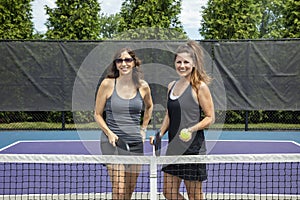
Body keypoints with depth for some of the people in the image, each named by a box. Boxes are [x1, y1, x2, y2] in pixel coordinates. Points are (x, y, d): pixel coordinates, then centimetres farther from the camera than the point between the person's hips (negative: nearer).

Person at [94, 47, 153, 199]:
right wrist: (109, 133, -9)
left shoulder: (143, 86, 5)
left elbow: (149, 107, 26)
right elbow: (98, 114, 4)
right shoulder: (107, 84, -3)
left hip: (136, 143, 3)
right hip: (112, 142, -3)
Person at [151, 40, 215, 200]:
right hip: (173, 148, 7)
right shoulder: (171, 86, 11)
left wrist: (192, 129, -21)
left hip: (193, 148, -7)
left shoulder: (200, 87, -8)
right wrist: (160, 134, 8)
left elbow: (210, 117, -7)